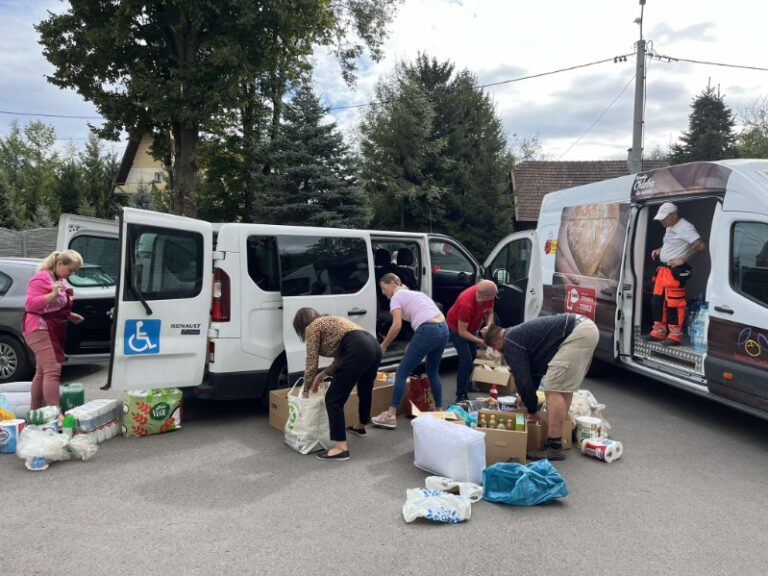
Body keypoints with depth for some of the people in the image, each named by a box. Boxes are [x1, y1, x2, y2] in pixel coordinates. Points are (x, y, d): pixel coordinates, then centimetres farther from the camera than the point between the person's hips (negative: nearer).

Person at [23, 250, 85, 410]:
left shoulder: (61, 280, 16)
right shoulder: (42, 278, -14)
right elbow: (30, 304, -22)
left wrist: (70, 316, 12)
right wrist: (52, 294, -32)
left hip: (53, 331, 10)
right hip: (40, 330, -10)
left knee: (42, 372, 13)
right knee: (53, 371, -18)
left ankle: (35, 412, 21)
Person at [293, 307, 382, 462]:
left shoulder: (312, 327, 9)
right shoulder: (329, 322, 33)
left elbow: (311, 364, 7)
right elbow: (341, 359, 30)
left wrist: (306, 390, 18)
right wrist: (322, 374, 29)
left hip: (358, 350, -9)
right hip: (374, 346, 9)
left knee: (333, 399, -1)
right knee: (365, 390, 32)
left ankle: (341, 448, -3)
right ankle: (361, 427, 55)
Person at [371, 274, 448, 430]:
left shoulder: (396, 297, 5)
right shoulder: (414, 293, 29)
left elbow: (397, 326, -7)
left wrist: (383, 346, 4)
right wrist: (414, 344, 26)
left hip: (428, 331, -8)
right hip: (443, 330, 8)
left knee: (402, 373, 2)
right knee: (432, 372, 27)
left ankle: (390, 416, 2)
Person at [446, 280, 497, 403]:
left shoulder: (487, 295, -23)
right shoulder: (467, 304, -42)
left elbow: (489, 313, -4)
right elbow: (462, 332, -35)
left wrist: (488, 326, -23)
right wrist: (481, 341, -36)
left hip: (471, 327, 8)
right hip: (456, 327, -8)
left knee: (472, 356, 20)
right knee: (466, 359, -16)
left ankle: (466, 386, 41)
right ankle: (461, 395, -6)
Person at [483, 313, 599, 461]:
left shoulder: (510, 344, 0)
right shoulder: (519, 333, 28)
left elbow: (522, 378, -2)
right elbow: (535, 369, 39)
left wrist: (532, 410, 11)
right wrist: (526, 396, 49)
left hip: (577, 333, -10)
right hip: (588, 327, 10)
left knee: (554, 390, -7)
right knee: (564, 387, 21)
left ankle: (554, 447, -3)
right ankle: (559, 432, 26)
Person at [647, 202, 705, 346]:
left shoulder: (685, 227, -13)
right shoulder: (669, 228, 17)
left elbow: (700, 245, -19)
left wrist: (683, 259, -19)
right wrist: (659, 250, 16)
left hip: (676, 272, -10)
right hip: (662, 269, 10)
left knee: (674, 303, -8)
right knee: (657, 301, 12)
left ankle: (675, 336, -2)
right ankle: (659, 332, 22)